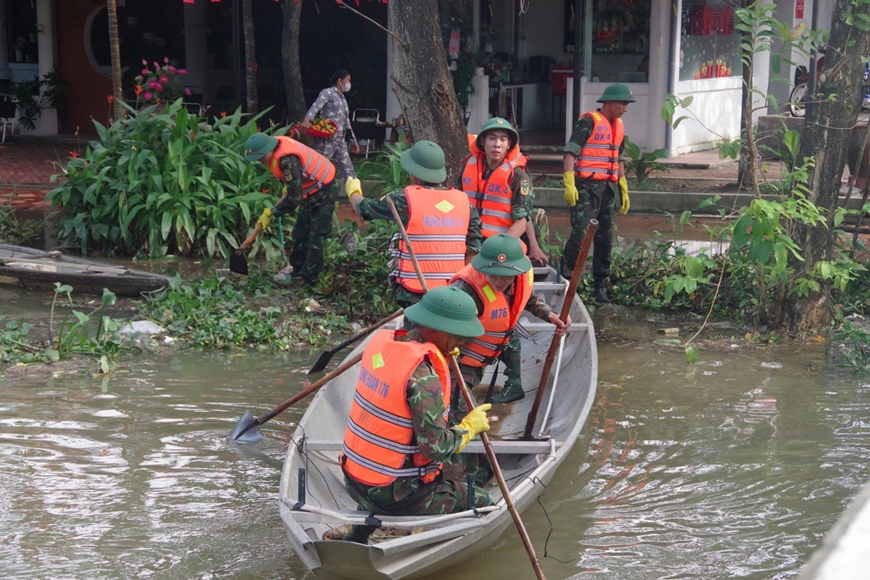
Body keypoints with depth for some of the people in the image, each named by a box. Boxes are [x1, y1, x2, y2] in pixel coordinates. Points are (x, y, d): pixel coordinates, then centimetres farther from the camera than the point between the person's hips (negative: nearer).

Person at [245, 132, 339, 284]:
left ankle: (309, 276, -5)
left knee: (315, 235, -8)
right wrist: (288, 186, 24)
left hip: (323, 190, -10)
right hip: (311, 189, 10)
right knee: (300, 233, 12)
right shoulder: (277, 145, -8)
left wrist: (270, 213, -25)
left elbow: (294, 199, -33)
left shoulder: (288, 160, -35)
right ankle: (298, 271, 19)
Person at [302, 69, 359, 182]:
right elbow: (316, 106, -21)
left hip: (340, 140, 8)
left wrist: (353, 140, 29)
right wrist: (307, 119, -39)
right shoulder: (328, 92, -2)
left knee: (348, 171, 3)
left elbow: (346, 122, 30)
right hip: (326, 139, -8)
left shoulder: (342, 98, 24)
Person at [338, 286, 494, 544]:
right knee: (482, 502, 5)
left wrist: (439, 359, 9)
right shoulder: (425, 376, -24)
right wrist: (469, 426, -6)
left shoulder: (381, 341, -2)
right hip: (392, 494, -7)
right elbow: (436, 447, -22)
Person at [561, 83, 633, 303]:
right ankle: (563, 277, -2)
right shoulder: (588, 122, -8)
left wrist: (624, 190, 23)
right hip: (587, 186, -7)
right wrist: (569, 184, -21)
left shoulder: (619, 126, 17)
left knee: (605, 238, 8)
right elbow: (570, 153, -13)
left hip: (608, 187, 7)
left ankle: (600, 286, 15)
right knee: (580, 234, -14)